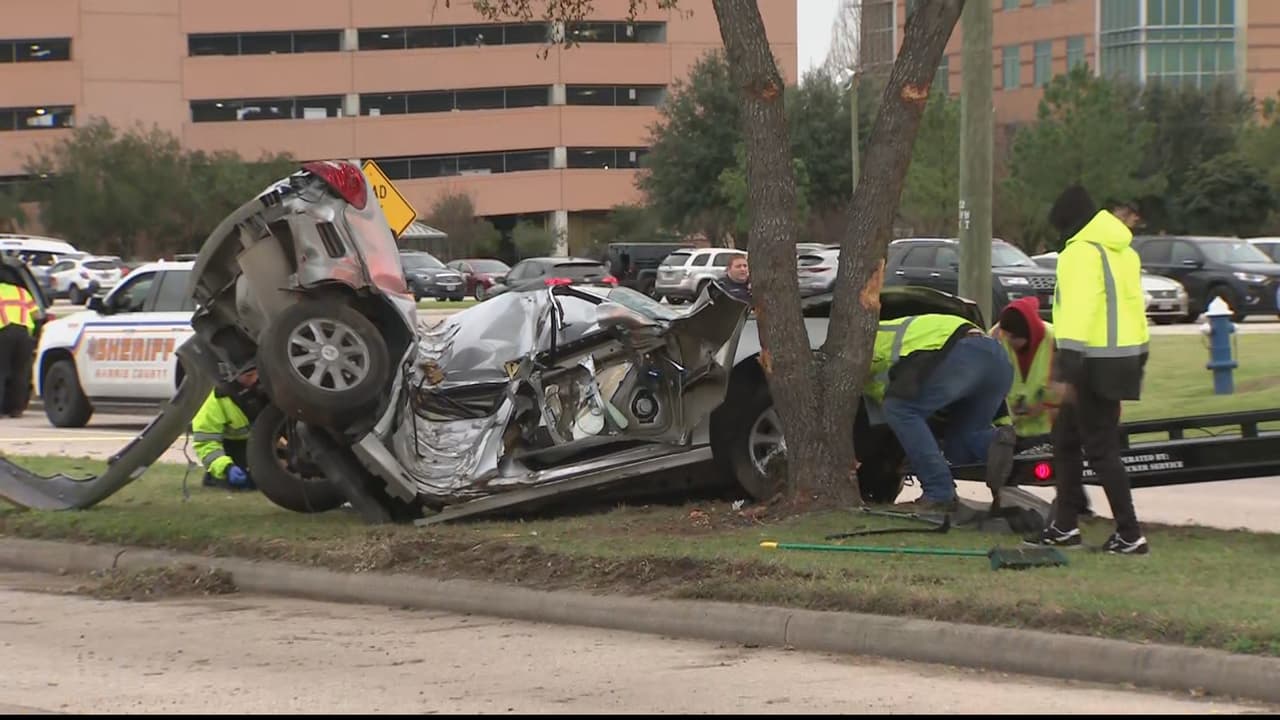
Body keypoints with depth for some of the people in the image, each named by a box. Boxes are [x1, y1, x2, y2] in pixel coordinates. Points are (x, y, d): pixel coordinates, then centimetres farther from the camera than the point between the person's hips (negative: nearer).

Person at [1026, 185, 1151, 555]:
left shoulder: (1081, 252, -14)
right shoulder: (1123, 251, 17)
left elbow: (1077, 310, -22)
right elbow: (1134, 304, 21)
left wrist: (1066, 370, -25)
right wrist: (1138, 362, 26)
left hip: (1096, 364, -10)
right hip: (1125, 355, 10)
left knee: (1100, 448, -7)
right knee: (1066, 439, 18)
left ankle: (1130, 535, -9)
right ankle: (1065, 526, 21)